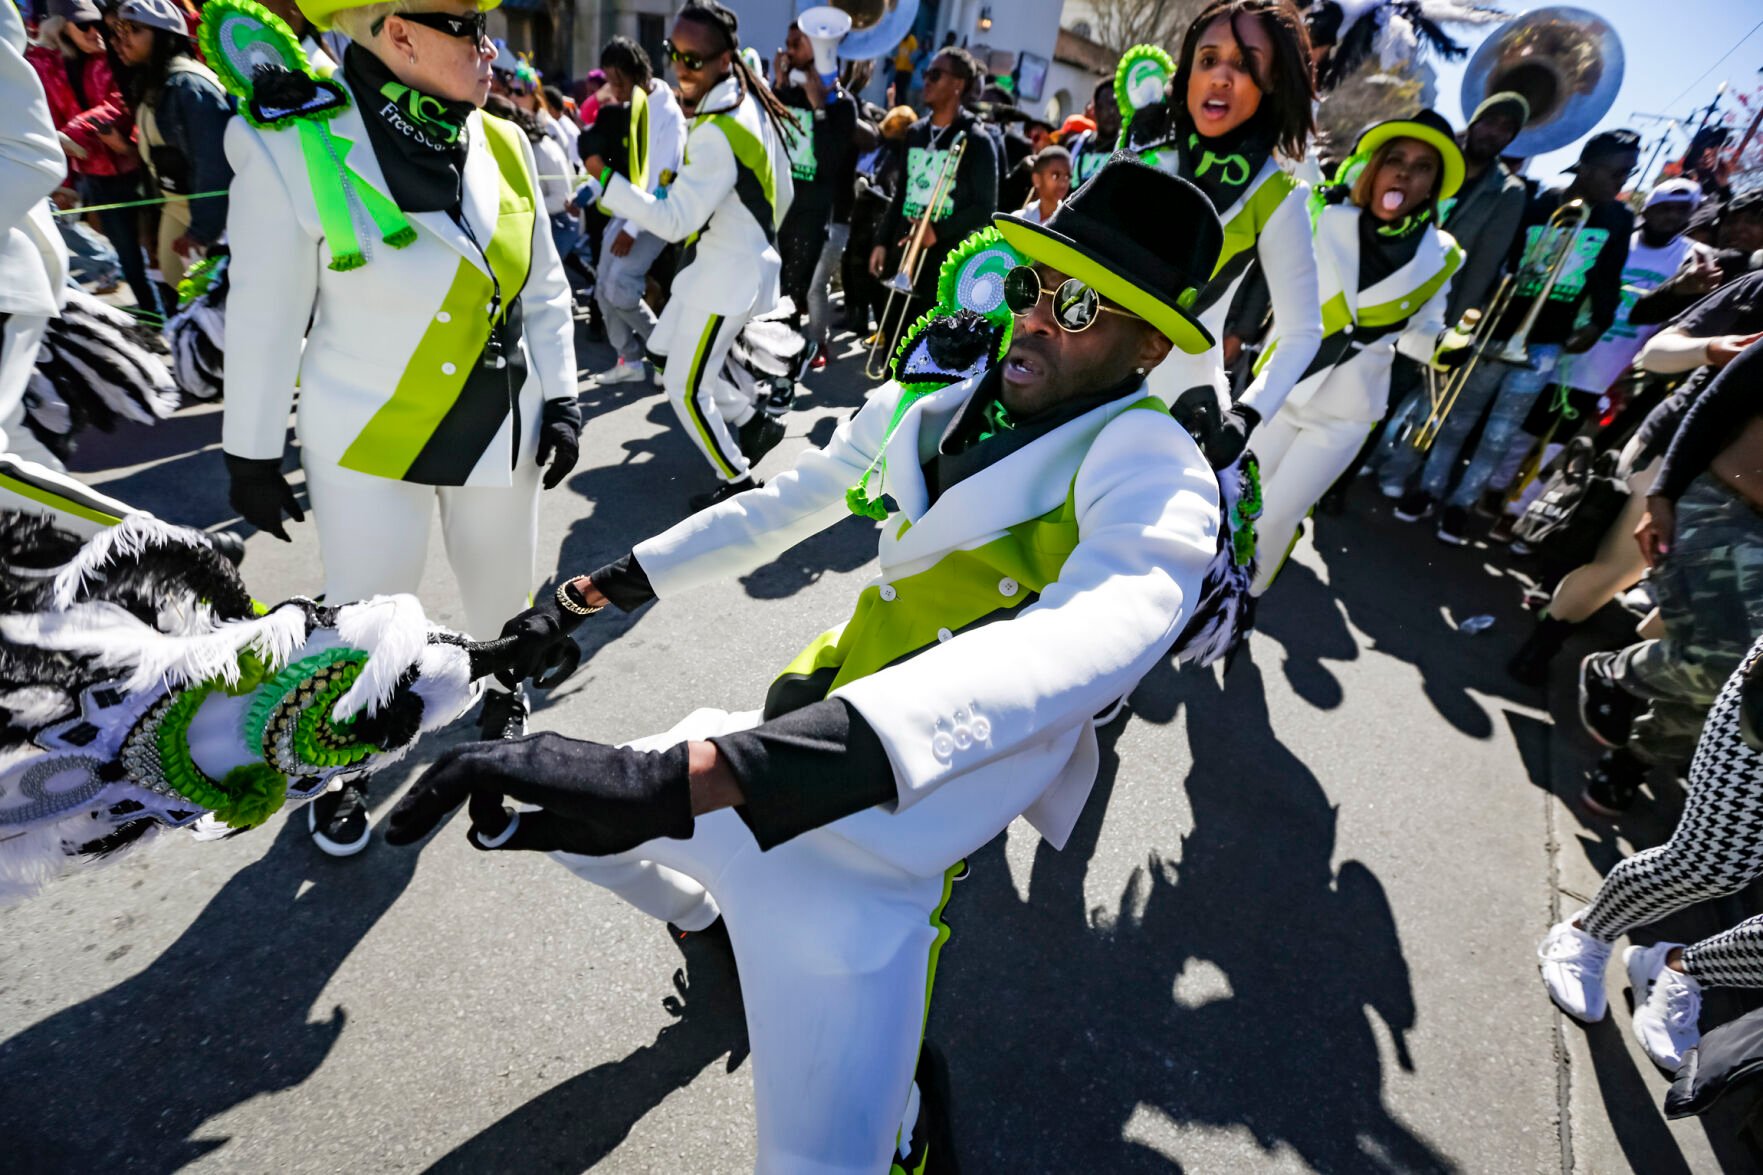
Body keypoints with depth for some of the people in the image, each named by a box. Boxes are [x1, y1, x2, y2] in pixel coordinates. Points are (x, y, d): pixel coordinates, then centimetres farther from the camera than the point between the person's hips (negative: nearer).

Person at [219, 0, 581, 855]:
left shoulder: (502, 144, -2)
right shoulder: (293, 153, -15)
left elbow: (543, 293, 6)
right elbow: (263, 323, -8)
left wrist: (561, 401, 1)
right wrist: (253, 458, -3)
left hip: (499, 431, 3)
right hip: (367, 444, -3)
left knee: (501, 588, 18)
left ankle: (503, 688, 50)